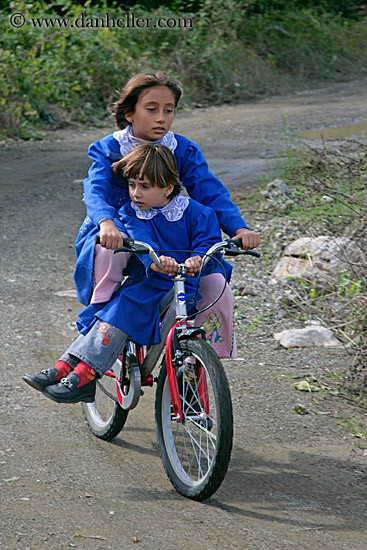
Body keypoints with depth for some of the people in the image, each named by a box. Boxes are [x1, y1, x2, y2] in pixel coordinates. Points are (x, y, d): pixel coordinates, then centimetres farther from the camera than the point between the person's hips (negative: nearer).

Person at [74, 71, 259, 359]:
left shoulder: (184, 151, -1)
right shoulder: (109, 149, -9)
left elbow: (210, 191, -13)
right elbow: (95, 189, -27)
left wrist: (239, 228, -33)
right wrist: (106, 223, -52)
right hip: (115, 236, -2)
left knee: (217, 290, -18)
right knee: (111, 251, -40)